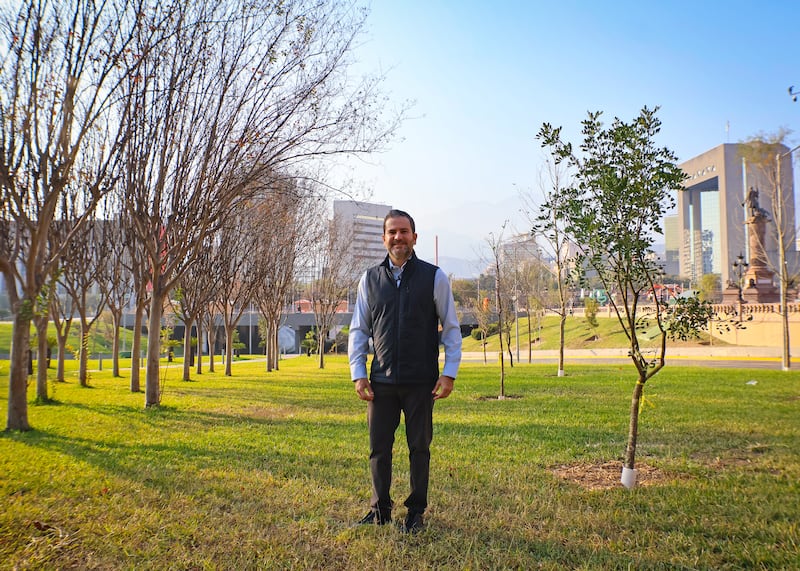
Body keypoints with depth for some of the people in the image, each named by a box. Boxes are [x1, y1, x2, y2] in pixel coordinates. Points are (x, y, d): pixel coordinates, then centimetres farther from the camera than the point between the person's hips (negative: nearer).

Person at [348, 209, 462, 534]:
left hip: (421, 382, -2)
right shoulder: (370, 279, 6)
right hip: (381, 382, 2)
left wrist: (449, 373, -6)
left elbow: (451, 328, 1)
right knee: (379, 447, 9)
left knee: (419, 448, 9)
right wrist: (358, 374, 1)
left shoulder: (434, 277, 0)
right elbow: (358, 330, 9)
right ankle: (380, 510, 26)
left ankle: (416, 512, 25)